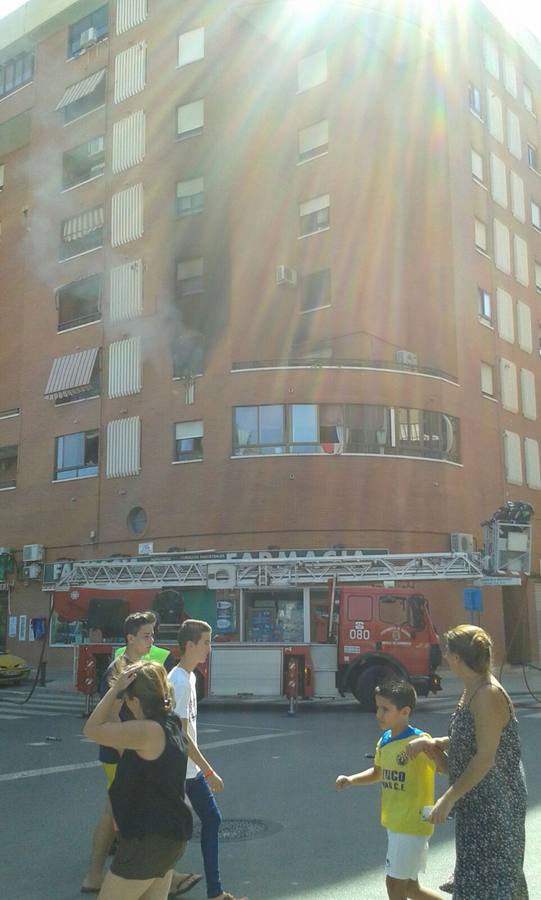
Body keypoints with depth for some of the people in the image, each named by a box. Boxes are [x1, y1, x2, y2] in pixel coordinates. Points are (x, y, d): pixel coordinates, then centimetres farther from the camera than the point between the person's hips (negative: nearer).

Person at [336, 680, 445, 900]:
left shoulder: (419, 741, -19)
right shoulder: (384, 741, 5)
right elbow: (378, 773, 20)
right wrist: (351, 779, 5)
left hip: (413, 825, -8)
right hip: (393, 823, 8)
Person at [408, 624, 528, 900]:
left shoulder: (488, 696, -22)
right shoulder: (472, 691, 7)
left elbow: (486, 757, -25)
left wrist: (449, 798, -23)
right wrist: (434, 743, 2)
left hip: (494, 803, -10)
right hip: (476, 801, 10)